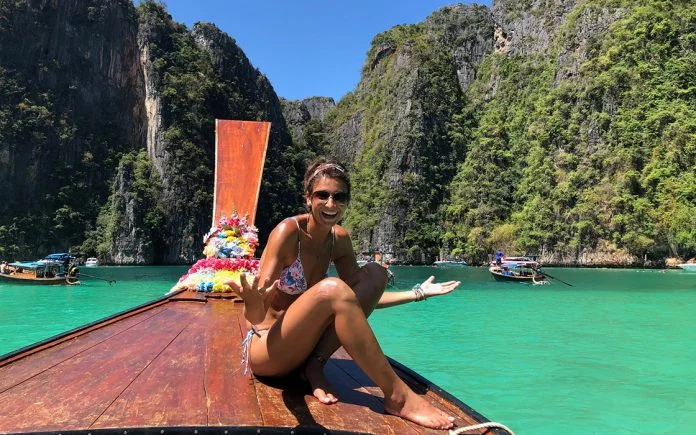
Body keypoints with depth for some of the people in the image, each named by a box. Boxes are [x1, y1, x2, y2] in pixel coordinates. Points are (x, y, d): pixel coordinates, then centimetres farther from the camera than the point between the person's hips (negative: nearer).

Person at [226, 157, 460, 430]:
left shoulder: (339, 239, 1)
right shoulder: (288, 232, -19)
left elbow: (356, 300, 9)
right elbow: (256, 317, -24)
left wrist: (417, 293, 3)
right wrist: (253, 303, -48)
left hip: (300, 344, 7)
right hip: (265, 349, -6)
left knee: (374, 274, -7)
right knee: (331, 288, -34)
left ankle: (315, 365, -12)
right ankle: (398, 396, -25)